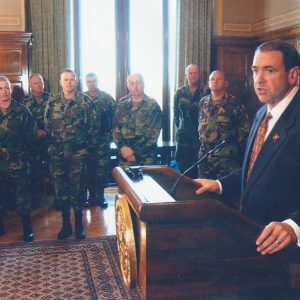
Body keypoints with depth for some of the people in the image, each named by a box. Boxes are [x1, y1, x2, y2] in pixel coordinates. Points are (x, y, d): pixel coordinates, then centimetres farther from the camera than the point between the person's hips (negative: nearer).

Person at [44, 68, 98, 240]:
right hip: (57, 153, 3)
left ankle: (79, 224, 15)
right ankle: (66, 224, 19)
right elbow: (47, 126, 11)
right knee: (60, 189, 7)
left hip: (78, 153, -2)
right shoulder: (52, 102, 6)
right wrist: (52, 144, 7)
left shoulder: (86, 101, -1)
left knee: (77, 188, 2)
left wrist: (85, 143, 1)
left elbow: (92, 125, 2)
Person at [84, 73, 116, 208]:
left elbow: (114, 115, 1)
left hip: (103, 138, -1)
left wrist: (109, 130, -5)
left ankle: (100, 195, 12)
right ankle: (92, 194, 18)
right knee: (88, 168, 6)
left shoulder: (107, 97, 3)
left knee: (102, 168, -1)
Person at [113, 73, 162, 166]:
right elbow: (115, 129, 4)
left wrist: (133, 151, -15)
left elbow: (153, 134, -9)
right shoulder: (121, 104, 6)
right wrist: (122, 147, -12)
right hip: (125, 157, 2)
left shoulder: (153, 106, -4)